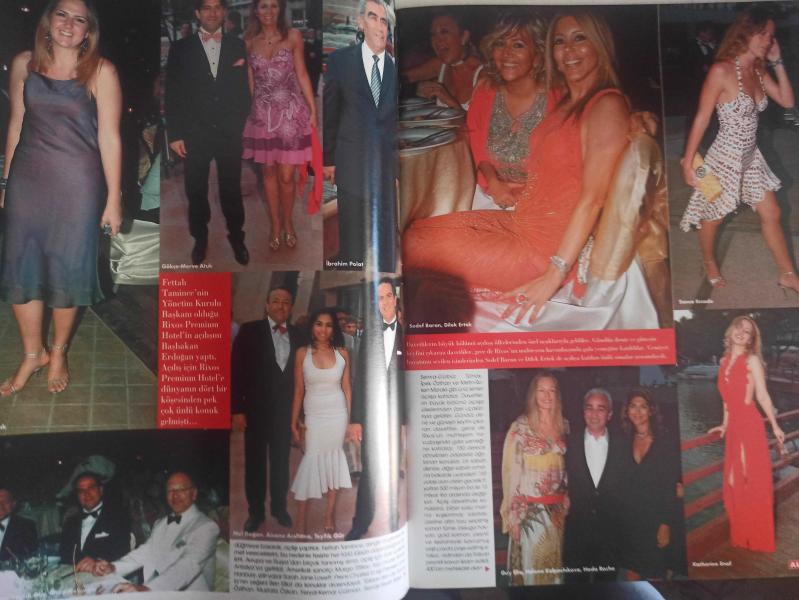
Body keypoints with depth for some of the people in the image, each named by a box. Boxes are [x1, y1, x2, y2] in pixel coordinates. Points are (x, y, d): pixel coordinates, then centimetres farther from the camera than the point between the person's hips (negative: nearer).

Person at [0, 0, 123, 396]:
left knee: (67, 269, 6)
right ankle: (33, 353, 25)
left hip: (78, 184, -3)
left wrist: (113, 198, -9)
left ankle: (58, 353, 27)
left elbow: (109, 138, -7)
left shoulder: (100, 71, -4)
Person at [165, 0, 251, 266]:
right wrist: (175, 134, -5)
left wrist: (238, 124, -1)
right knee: (196, 191, 9)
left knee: (232, 190, 8)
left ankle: (236, 237, 26)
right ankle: (200, 238, 27)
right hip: (195, 134, 0)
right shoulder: (181, 48, 3)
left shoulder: (237, 46, 6)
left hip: (230, 134, 0)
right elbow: (172, 93, 1)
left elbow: (244, 90, 7)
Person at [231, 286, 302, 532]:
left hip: (285, 411, 2)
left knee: (281, 461, 14)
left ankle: (279, 507, 33)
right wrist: (237, 409, -11)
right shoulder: (250, 330, -6)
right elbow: (236, 370, -8)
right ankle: (255, 511, 28)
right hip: (256, 410, -2)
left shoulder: (297, 335, 3)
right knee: (255, 462, 11)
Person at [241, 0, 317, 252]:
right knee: (269, 172, 10)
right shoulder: (249, 41, 3)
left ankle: (288, 223, 23)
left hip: (290, 112, -2)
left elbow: (301, 74, 0)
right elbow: (249, 80, 9)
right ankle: (275, 224, 26)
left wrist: (313, 108, -2)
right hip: (262, 114, 2)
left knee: (287, 175, 0)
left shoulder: (293, 36, -3)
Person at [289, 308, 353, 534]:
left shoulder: (342, 353, -1)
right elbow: (298, 391, -1)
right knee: (311, 462, 0)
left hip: (337, 415, 1)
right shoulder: (302, 353, -4)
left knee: (333, 461, 9)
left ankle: (329, 517, 21)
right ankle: (301, 523, 9)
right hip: (313, 415, -1)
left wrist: (349, 419, 2)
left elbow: (347, 388, 4)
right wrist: (294, 423, -2)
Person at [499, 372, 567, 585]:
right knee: (530, 565, 2)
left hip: (557, 509, 5)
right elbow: (510, 472, -8)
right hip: (529, 510, -4)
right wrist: (512, 515, -9)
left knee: (555, 562, 13)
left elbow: (565, 468, 14)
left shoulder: (563, 426, 6)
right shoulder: (520, 427, -9)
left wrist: (565, 503, 9)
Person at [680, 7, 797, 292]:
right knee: (713, 216, 13)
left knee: (771, 214, 13)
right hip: (725, 157, -7)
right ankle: (709, 262, 40)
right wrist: (688, 163, -15)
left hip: (751, 156, 8)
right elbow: (701, 119, -17)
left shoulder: (759, 70, 4)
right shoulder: (722, 70, -19)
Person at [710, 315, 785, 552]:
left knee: (753, 480, 0)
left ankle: (758, 538, 13)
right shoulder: (724, 361, 12)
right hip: (734, 425, 7)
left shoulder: (752, 360, -5)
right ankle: (741, 536, 26)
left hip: (750, 424, -6)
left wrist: (774, 426, -11)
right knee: (734, 480, 13)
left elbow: (762, 395, -8)